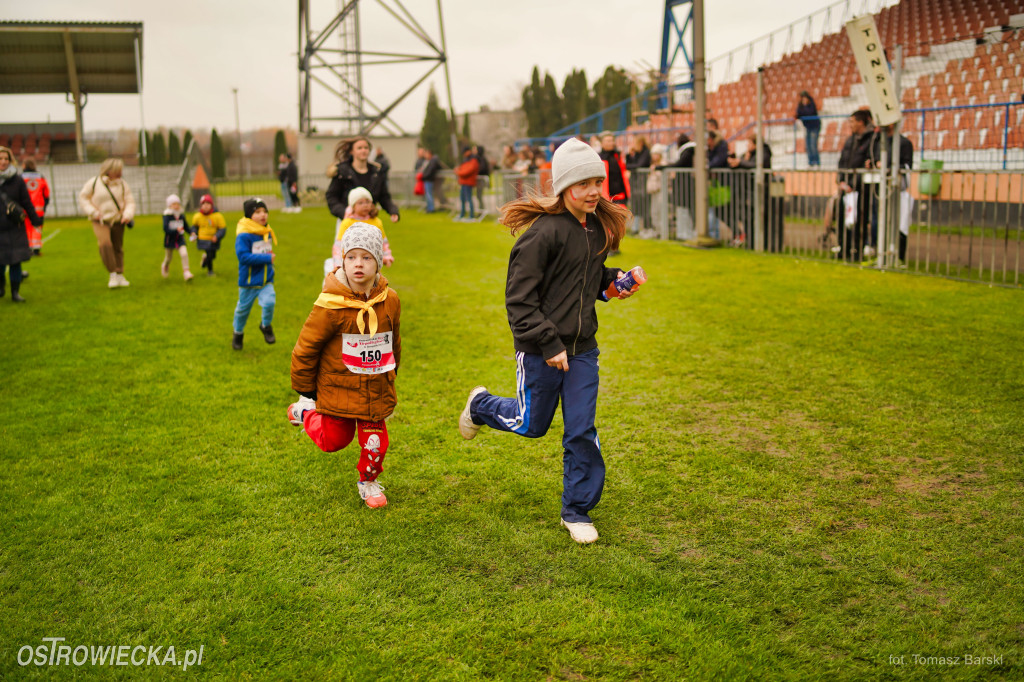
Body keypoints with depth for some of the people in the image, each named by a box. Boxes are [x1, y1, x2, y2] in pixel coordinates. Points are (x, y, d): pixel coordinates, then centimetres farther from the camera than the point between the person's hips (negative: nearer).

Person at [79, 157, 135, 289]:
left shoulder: (122, 184, 2)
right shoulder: (94, 183, -5)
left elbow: (130, 201, 3)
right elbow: (83, 197, 3)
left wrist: (128, 214, -15)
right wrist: (93, 212, -9)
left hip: (117, 220, 3)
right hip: (100, 221, -3)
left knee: (118, 248, 9)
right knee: (105, 244, -24)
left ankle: (120, 276, 25)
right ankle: (113, 274, -14)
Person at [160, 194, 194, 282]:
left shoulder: (181, 215, 0)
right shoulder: (167, 216, -14)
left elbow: (186, 226, 13)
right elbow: (166, 229, -23)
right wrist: (176, 230, -37)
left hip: (180, 239, 2)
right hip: (170, 239, -2)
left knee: (184, 253, -21)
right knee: (168, 258, 14)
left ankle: (186, 271, -15)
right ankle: (165, 266, 49)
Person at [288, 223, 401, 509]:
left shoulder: (389, 301, -6)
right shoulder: (330, 304, -21)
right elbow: (306, 347, -11)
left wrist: (390, 377, 20)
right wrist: (306, 392, -3)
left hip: (376, 390, 3)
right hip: (337, 387, -3)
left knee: (375, 441, 5)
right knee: (333, 440, 8)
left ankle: (368, 482, 32)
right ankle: (304, 411, 35)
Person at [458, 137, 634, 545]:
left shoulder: (597, 229, 6)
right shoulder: (544, 232, -18)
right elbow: (520, 298, -18)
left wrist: (615, 281, 1)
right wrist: (548, 344, -19)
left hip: (582, 347, 6)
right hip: (540, 348, -6)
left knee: (582, 430, 4)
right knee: (532, 424, 12)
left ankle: (577, 510, 20)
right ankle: (481, 406, 43)